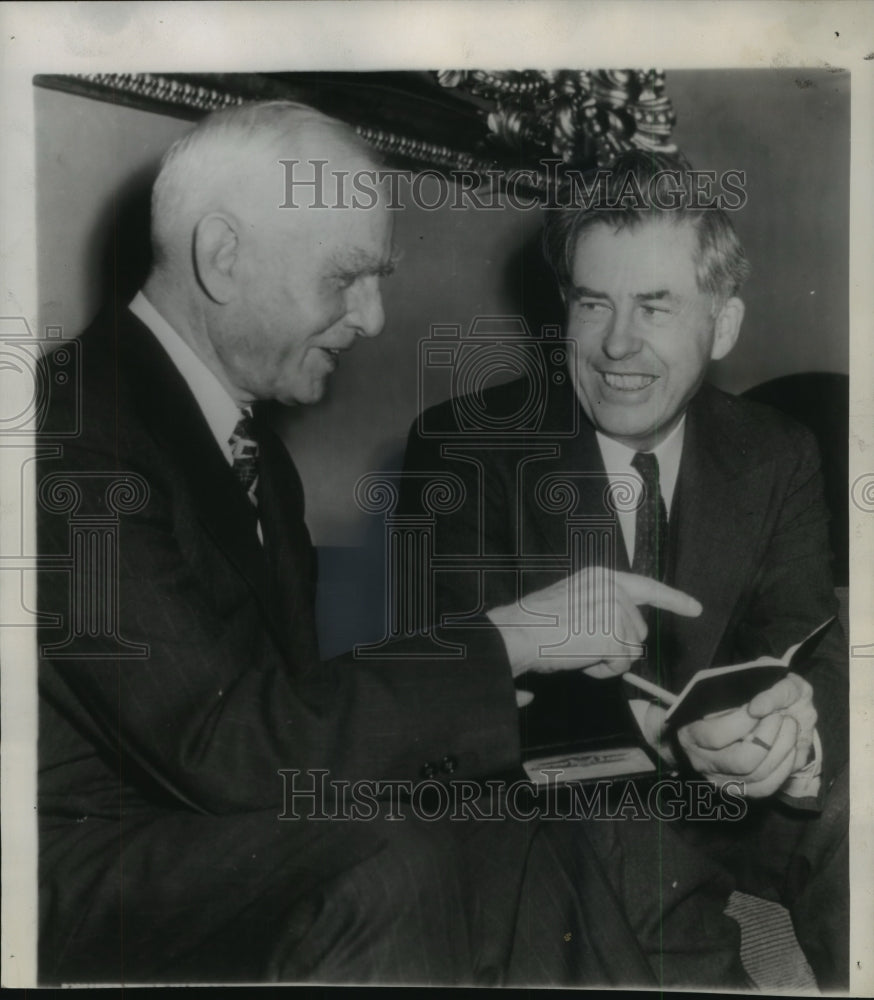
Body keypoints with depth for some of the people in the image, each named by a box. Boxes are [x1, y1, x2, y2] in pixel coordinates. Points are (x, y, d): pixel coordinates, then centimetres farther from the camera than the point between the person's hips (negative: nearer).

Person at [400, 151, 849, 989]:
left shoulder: (776, 457, 4)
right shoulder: (463, 443, -8)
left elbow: (807, 639, -4)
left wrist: (796, 720, -31)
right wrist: (646, 717, -34)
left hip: (722, 790, 5)